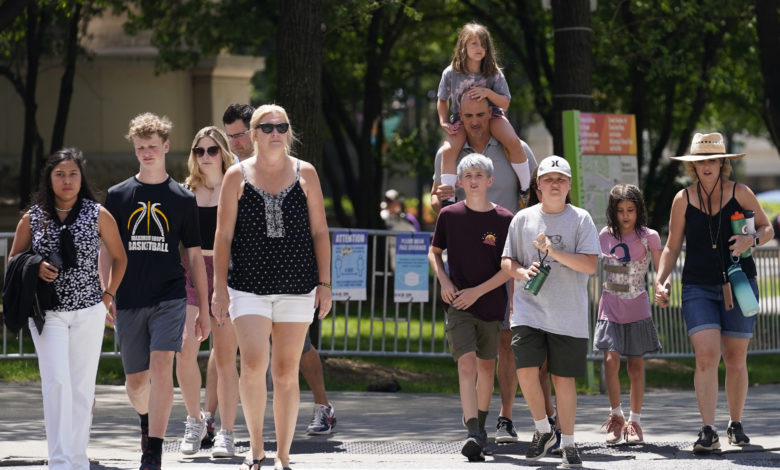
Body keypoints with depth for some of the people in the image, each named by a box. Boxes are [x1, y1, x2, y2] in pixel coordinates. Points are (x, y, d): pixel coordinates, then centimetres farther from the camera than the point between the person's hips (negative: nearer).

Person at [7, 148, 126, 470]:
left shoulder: (98, 215, 3)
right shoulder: (32, 218, 4)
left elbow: (119, 258, 14)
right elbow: (14, 261, 13)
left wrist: (108, 295, 6)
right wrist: (35, 270, -8)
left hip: (89, 312, 1)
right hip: (47, 312, -1)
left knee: (82, 387, 4)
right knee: (57, 382, -13)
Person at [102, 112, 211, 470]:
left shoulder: (182, 198, 4)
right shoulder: (118, 195, 6)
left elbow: (194, 257, 9)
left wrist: (204, 309, 7)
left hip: (170, 297, -2)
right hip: (129, 300, 2)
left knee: (162, 368, -18)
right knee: (136, 379, 9)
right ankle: (147, 423, 42)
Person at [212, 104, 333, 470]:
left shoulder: (305, 174, 6)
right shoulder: (237, 176, 3)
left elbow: (319, 231, 8)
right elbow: (223, 235, 4)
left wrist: (324, 282, 2)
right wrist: (220, 286, -2)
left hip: (297, 288, 1)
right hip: (249, 286, -1)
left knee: (286, 373, 3)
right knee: (253, 365, -16)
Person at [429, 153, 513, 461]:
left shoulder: (504, 220, -4)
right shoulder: (449, 215, 1)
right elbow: (434, 252, 14)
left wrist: (477, 291, -12)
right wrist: (443, 280, -4)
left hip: (491, 305, 1)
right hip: (458, 305, -1)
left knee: (486, 367, 15)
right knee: (466, 365, -16)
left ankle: (481, 425, 36)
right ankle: (473, 435, -26)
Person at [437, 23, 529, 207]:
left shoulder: (494, 73, -9)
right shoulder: (451, 73, -9)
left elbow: (505, 103, -6)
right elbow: (443, 100, 7)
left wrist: (488, 93, -24)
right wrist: (443, 122, -7)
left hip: (490, 115, 0)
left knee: (513, 141, -26)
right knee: (449, 150, -28)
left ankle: (527, 189, -8)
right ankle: (449, 200, -22)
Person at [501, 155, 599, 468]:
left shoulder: (580, 219, 3)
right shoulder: (523, 219, 9)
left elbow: (590, 265, -7)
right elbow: (507, 263, 13)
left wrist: (553, 251, -16)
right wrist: (523, 272, -9)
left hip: (569, 316, -1)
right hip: (529, 310, 1)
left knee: (563, 378, 1)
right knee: (526, 370, -14)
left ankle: (567, 443, 14)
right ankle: (542, 430, 8)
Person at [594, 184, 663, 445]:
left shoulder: (648, 237, -4)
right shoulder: (605, 236, 3)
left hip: (637, 308, -1)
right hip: (610, 307, 1)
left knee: (635, 365, 4)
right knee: (611, 360, -13)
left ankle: (634, 420, 17)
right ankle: (616, 415, 3)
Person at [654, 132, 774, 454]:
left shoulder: (740, 193, -2)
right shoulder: (683, 199, 0)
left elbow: (767, 229, 8)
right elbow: (672, 247, 7)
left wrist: (752, 240, -14)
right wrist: (661, 280, -7)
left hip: (739, 283, 0)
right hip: (698, 288, 0)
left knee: (736, 360, 5)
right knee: (706, 356, -15)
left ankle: (735, 425, 24)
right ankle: (708, 432, -17)